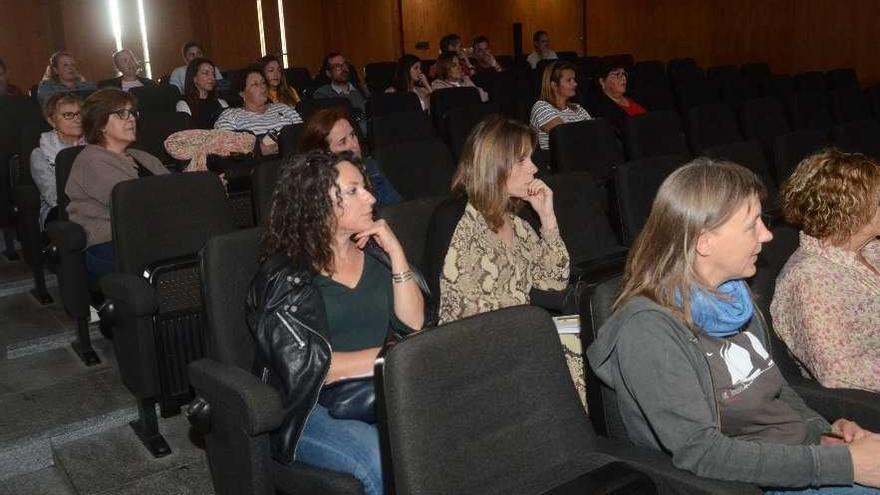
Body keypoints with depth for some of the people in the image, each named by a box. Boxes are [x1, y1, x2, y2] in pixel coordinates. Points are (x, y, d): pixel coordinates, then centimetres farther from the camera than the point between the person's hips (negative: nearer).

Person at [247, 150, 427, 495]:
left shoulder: (375, 253, 12)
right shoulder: (284, 276, -4)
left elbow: (413, 325, 6)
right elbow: (307, 367, -13)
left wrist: (396, 254, -3)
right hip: (314, 409, -4)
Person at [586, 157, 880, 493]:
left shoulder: (734, 296, 6)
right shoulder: (648, 329, -20)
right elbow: (700, 452, -24)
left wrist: (823, 430, 0)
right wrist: (844, 463, -23)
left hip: (807, 452, 8)